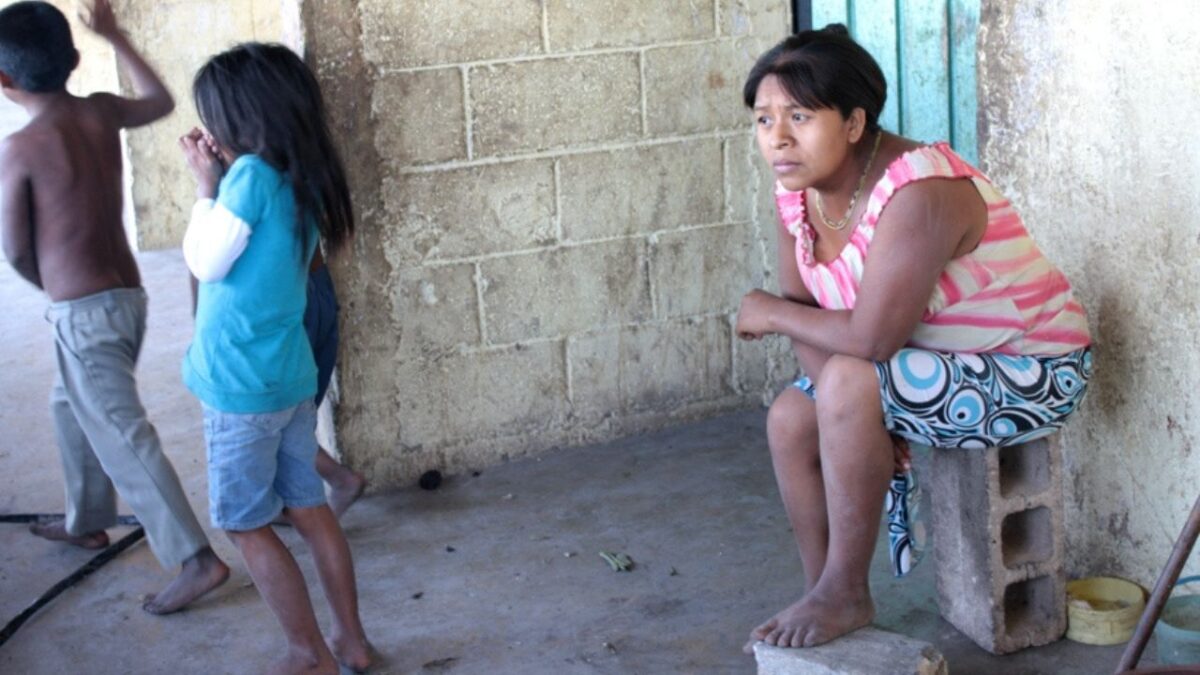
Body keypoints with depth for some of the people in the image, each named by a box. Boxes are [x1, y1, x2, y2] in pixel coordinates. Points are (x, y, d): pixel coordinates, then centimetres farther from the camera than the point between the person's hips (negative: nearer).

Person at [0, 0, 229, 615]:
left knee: (122, 439, -6)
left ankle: (197, 559, -9)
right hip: (127, 296, 8)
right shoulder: (101, 112, 0)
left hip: (84, 313, -8)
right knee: (71, 408, 27)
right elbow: (160, 101, 23)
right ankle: (87, 522, 40)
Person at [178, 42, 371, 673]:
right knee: (308, 509, 16)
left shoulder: (253, 174, -18)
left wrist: (206, 185, -5)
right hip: (291, 375, 8)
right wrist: (222, 178, 7)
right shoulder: (302, 181, 6)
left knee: (247, 525, 5)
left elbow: (206, 263, -11)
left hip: (242, 383, -8)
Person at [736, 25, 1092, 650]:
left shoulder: (916, 195, -32)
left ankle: (846, 594, -13)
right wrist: (869, 423, -15)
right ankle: (822, 592, 14)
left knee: (848, 382, -28)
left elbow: (870, 338, -36)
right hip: (929, 359, 9)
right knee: (790, 419, 1)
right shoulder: (797, 186, -6)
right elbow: (808, 313, -3)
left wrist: (770, 313, -19)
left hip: (1030, 377, -9)